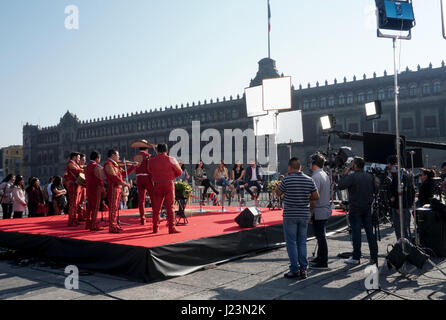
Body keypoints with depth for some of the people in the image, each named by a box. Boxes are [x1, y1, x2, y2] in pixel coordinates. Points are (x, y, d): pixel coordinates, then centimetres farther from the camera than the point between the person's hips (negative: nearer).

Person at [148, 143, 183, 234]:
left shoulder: (151, 161, 1)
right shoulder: (171, 160, -6)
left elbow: (150, 171, 13)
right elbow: (179, 172, 3)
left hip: (157, 185, 3)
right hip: (169, 184, -2)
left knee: (156, 208, 11)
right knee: (169, 207, 0)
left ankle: (155, 228, 16)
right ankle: (171, 228, -1)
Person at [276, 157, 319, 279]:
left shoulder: (287, 180, -12)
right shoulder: (309, 180, 1)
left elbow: (278, 193, 0)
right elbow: (316, 196, 5)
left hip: (290, 215, -4)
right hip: (304, 215, 4)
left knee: (291, 243, 3)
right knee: (302, 242, 13)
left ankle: (295, 270, 6)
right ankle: (303, 269, 13)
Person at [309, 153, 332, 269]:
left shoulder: (316, 177, -18)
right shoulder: (326, 175, 13)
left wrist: (310, 211, -16)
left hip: (318, 211, -10)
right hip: (326, 209, 10)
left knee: (320, 236, -3)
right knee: (321, 235, 18)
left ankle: (323, 262, 2)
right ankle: (320, 257, 29)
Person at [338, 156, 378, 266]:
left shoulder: (352, 176, -13)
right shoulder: (370, 176, 7)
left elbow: (340, 186, -19)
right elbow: (375, 190, 11)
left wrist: (345, 173, -8)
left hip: (355, 208, -6)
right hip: (367, 208, 6)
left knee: (356, 232, -2)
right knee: (370, 231, 9)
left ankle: (356, 258, 1)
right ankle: (374, 256, 13)